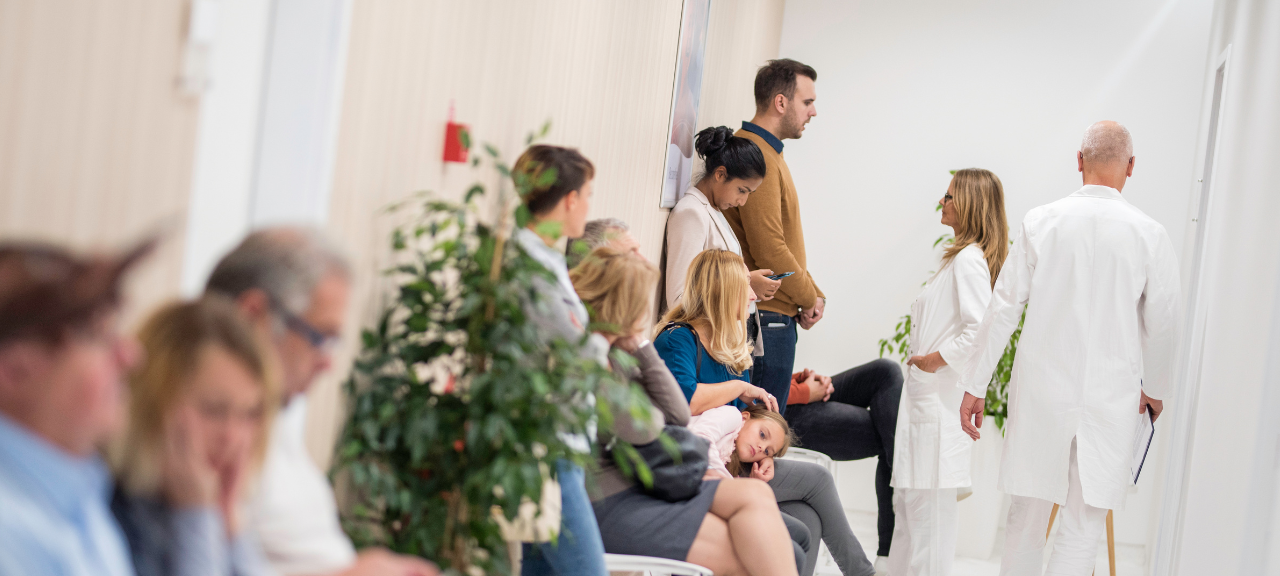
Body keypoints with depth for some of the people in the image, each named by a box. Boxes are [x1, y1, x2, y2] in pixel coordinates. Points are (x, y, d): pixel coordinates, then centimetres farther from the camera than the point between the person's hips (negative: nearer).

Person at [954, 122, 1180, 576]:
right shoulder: (1149, 234, -5)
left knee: (1027, 514, 13)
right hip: (1112, 394, -1)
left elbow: (1003, 308, -3)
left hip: (1042, 387, 1)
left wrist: (975, 386, 3)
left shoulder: (1041, 222, -3)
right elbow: (1162, 324, 2)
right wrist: (1155, 388, 19)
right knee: (1083, 526, 2)